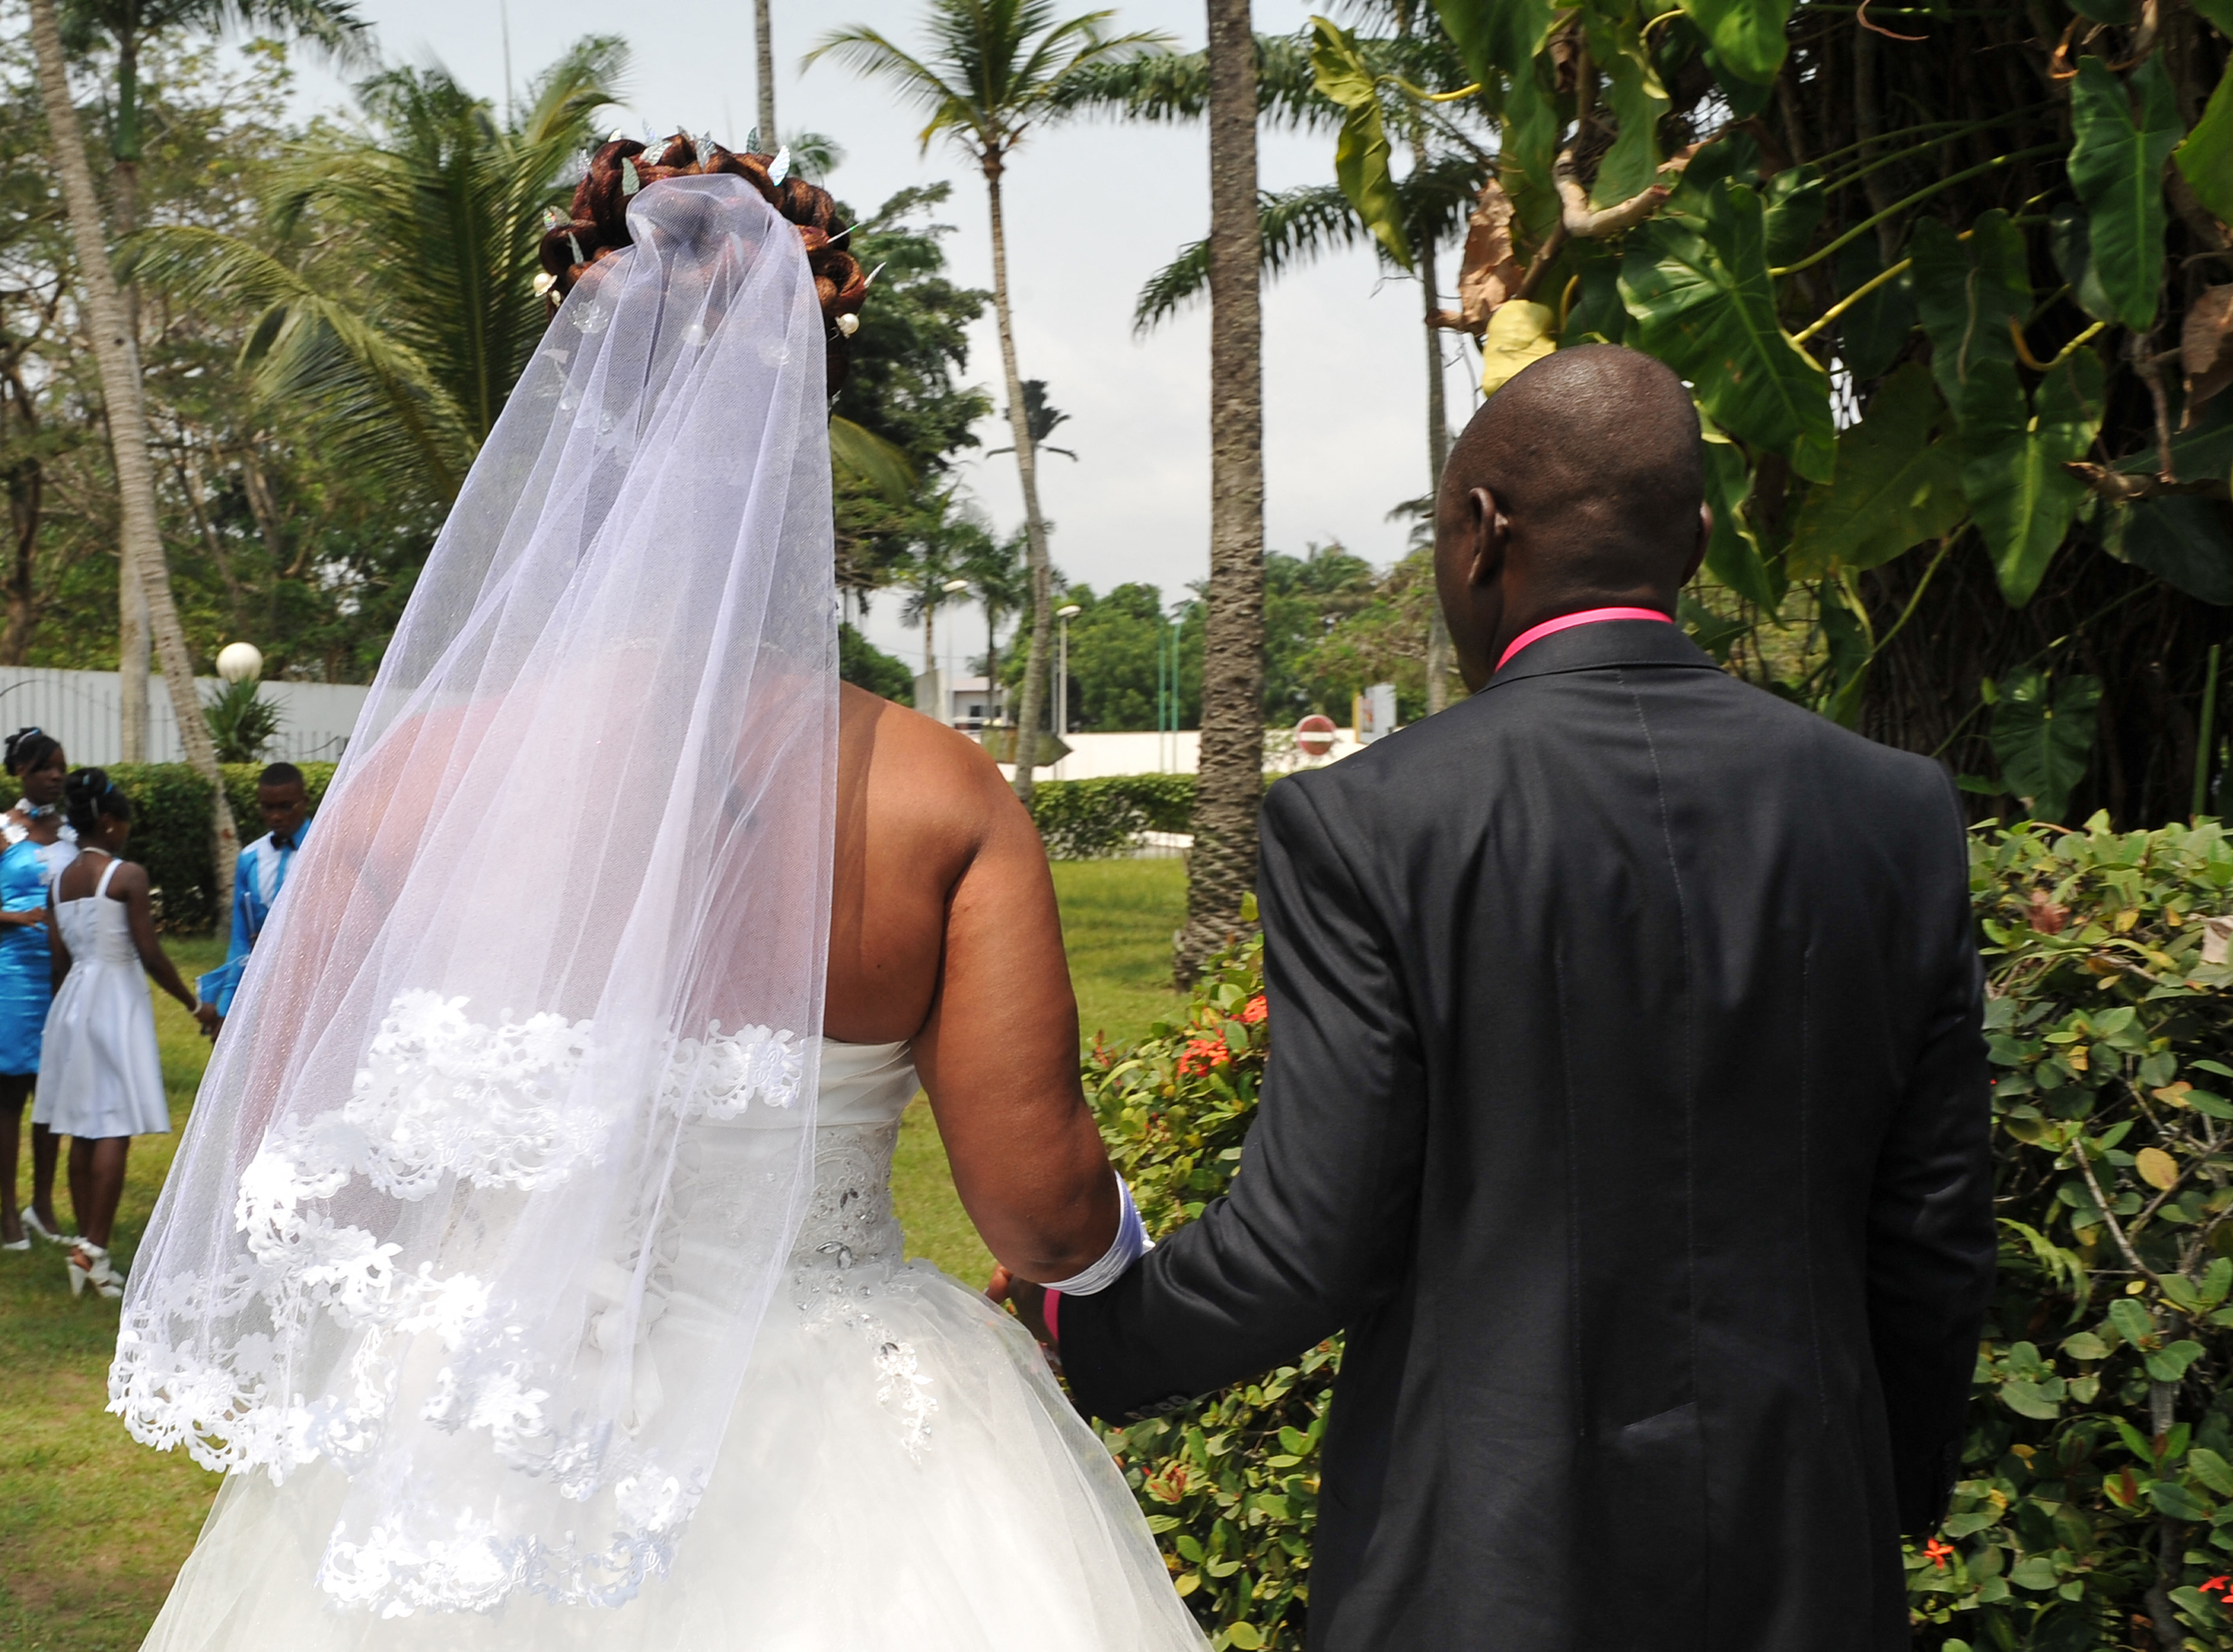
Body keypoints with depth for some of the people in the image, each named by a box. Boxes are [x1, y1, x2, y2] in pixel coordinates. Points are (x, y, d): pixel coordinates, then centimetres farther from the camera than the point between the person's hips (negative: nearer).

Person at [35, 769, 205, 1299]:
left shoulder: (59, 882, 8)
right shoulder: (128, 876, -12)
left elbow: (59, 961, 10)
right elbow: (151, 956, -13)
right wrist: (192, 1002, -2)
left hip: (72, 1001, 7)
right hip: (118, 1001, -7)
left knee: (84, 1129, 11)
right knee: (116, 1130, -5)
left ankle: (87, 1247, 17)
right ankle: (94, 1247, -10)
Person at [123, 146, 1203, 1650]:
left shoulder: (423, 771, -13)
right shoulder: (947, 797, -13)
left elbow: (276, 1173, -7)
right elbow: (1043, 1212, -13)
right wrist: (1120, 1233, 10)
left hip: (475, 1457, 1)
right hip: (841, 1495, 0)